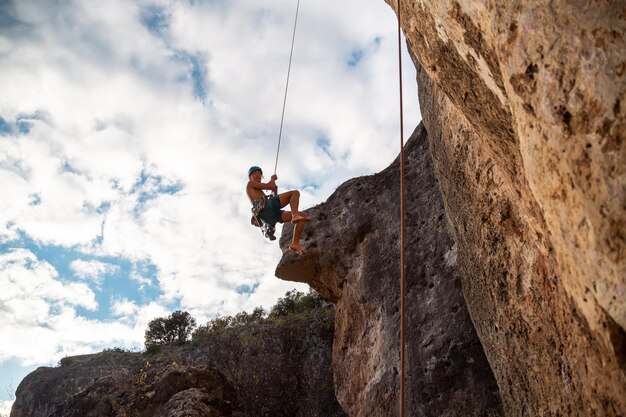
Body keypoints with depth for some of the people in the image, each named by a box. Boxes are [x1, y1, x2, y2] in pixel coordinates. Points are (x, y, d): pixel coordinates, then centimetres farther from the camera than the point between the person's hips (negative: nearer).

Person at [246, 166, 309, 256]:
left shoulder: (258, 193, 44)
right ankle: (295, 215, -35)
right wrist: (272, 179, 27)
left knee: (303, 215, -1)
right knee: (295, 192, -10)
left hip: (271, 216, 8)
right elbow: (271, 186, 9)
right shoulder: (250, 183, 19)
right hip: (266, 209, -8)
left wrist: (275, 190, 32)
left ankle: (295, 243, -15)